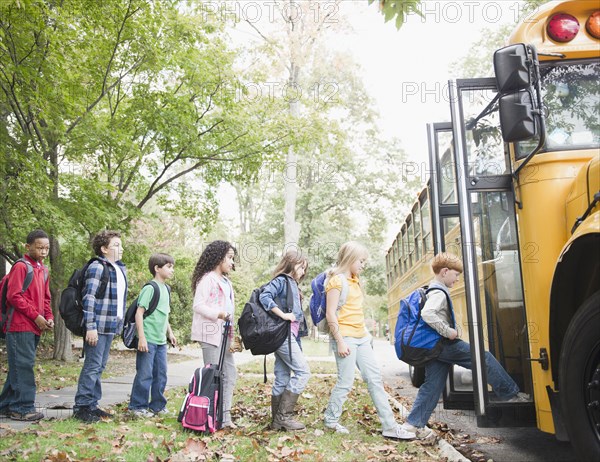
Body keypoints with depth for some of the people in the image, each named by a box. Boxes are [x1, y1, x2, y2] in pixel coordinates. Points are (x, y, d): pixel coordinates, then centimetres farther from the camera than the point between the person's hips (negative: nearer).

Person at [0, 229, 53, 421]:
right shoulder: (21, 267, -9)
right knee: (23, 366, -6)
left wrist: (49, 317, 4)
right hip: (20, 326, -8)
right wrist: (36, 316, -16)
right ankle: (22, 408, -1)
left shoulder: (43, 270, 16)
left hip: (34, 327, 8)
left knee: (18, 367, 13)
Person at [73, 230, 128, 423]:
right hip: (98, 326, -8)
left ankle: (92, 405, 22)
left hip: (111, 327, 8)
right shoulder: (97, 267, -11)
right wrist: (91, 327, -19)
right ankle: (81, 406, 6)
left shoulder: (120, 269, 15)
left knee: (99, 367, 13)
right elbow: (88, 298, -16)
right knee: (92, 366, -4)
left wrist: (120, 324, 17)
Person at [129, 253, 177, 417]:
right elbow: (139, 313, -16)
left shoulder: (165, 289, 13)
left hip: (161, 341, 8)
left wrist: (170, 333, 22)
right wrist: (141, 337, -20)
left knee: (161, 374, 14)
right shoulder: (150, 288, -13)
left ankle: (157, 405, 25)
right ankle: (138, 406, 13)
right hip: (148, 340, -8)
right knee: (145, 374, -1)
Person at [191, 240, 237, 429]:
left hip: (224, 334, 9)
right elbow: (198, 305, -15)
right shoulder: (207, 279, -8)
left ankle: (225, 416, 16)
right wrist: (217, 314, -27)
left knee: (230, 374, 9)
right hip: (210, 333, -9)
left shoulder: (226, 282, 20)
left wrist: (233, 334, 14)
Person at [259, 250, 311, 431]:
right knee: (303, 371, -10)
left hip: (288, 336, 9)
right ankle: (284, 416, -7)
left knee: (282, 379, 8)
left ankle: (278, 421, 12)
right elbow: (264, 296, -21)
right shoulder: (281, 280, -6)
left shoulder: (292, 285, 22)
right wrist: (283, 315, -23)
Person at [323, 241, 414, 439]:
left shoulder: (355, 281, 17)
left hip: (361, 337, 9)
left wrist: (366, 333, 16)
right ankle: (331, 420, 16)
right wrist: (340, 341, -19)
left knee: (375, 379, 5)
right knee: (346, 381, -4)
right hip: (345, 337, -9)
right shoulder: (337, 281, -10)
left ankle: (390, 426, 7)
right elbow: (330, 314, -15)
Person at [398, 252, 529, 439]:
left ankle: (414, 423, 10)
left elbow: (427, 314, 27)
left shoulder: (432, 291, 17)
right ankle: (512, 394, 7)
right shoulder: (439, 292, -15)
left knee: (432, 385, 10)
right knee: (485, 358, -2)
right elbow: (427, 314, -33)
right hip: (444, 345, -10)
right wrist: (447, 331, -26)